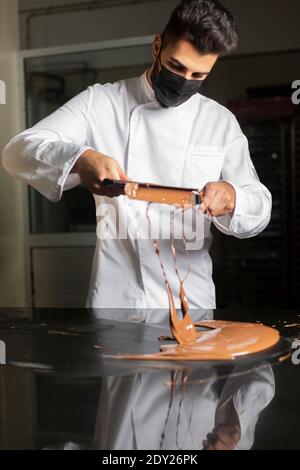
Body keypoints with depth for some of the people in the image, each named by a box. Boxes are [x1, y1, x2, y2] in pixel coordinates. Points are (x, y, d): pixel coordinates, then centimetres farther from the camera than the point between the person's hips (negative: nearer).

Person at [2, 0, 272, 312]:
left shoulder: (221, 122, 3)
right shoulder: (100, 102, -1)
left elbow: (260, 208, 1)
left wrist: (230, 198, -24)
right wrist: (80, 159, -29)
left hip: (190, 295, 2)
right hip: (115, 292, -1)